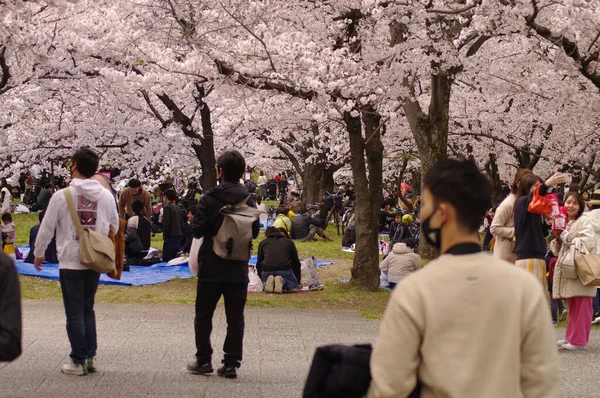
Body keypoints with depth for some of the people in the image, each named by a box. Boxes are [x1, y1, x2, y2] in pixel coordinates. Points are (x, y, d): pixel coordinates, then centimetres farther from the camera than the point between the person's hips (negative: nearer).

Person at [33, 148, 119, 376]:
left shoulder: (62, 195, -11)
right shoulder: (106, 195, 0)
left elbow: (47, 227, -4)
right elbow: (114, 226, 10)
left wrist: (38, 254, 11)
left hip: (71, 261, -4)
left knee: (74, 312, 4)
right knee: (88, 309, 17)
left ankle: (78, 361, 8)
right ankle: (90, 357, 18)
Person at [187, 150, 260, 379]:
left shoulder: (209, 199, -10)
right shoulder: (248, 200, -1)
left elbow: (197, 230, -11)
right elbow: (255, 232, 4)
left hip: (211, 267, -2)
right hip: (238, 269, 2)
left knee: (203, 315, 11)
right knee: (235, 318, 7)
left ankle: (203, 360, 14)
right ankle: (231, 363, 6)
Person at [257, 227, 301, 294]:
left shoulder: (263, 243, 25)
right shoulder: (289, 242, 23)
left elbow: (259, 263, 25)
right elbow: (296, 263, 26)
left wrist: (263, 279, 37)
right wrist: (298, 282, 35)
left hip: (267, 271, 2)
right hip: (284, 269, -2)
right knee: (294, 285, 21)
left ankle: (269, 281, -6)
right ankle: (282, 282, -11)